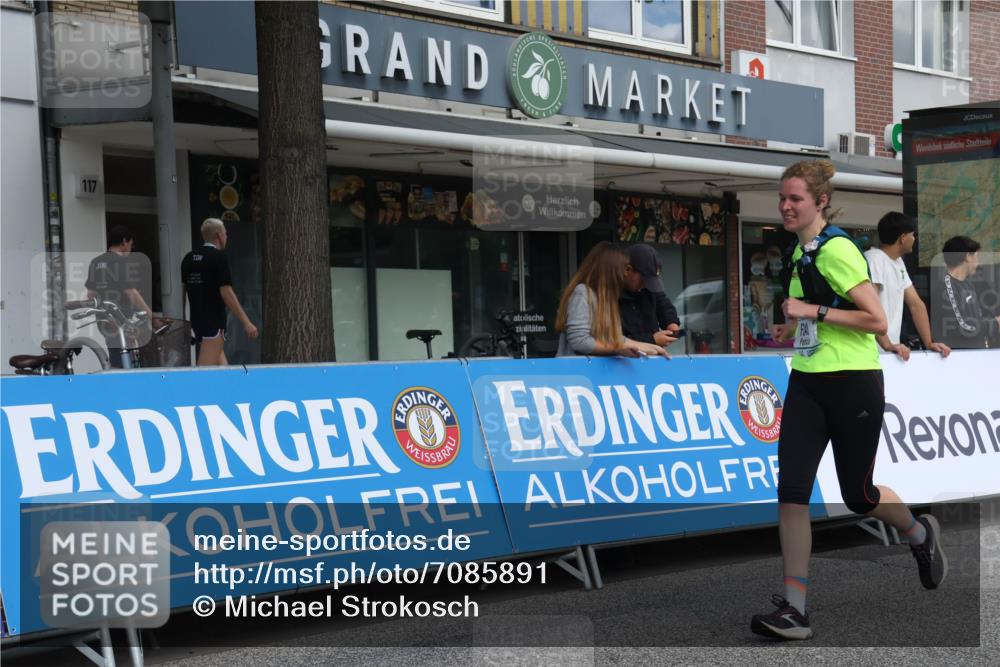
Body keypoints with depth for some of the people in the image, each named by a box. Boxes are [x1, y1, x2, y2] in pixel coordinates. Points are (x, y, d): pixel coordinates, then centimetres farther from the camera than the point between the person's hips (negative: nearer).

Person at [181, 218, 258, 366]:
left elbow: (184, 289, 15)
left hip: (197, 319, 8)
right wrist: (246, 323, -15)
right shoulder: (219, 258, -11)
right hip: (214, 321, -8)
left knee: (221, 364, 14)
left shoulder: (188, 258, 10)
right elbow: (226, 293, -17)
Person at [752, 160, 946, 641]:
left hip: (853, 385, -7)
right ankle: (793, 610, -5)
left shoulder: (837, 250, -15)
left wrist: (814, 311, -21)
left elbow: (877, 320, -20)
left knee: (858, 495, 6)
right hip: (807, 384, 7)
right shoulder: (801, 251, 11)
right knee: (791, 488, -7)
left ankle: (921, 535, 40)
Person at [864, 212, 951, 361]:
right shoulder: (874, 259, -13)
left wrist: (929, 343, 4)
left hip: (892, 350, 8)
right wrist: (887, 345, -28)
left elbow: (916, 303, 14)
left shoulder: (898, 261, 14)